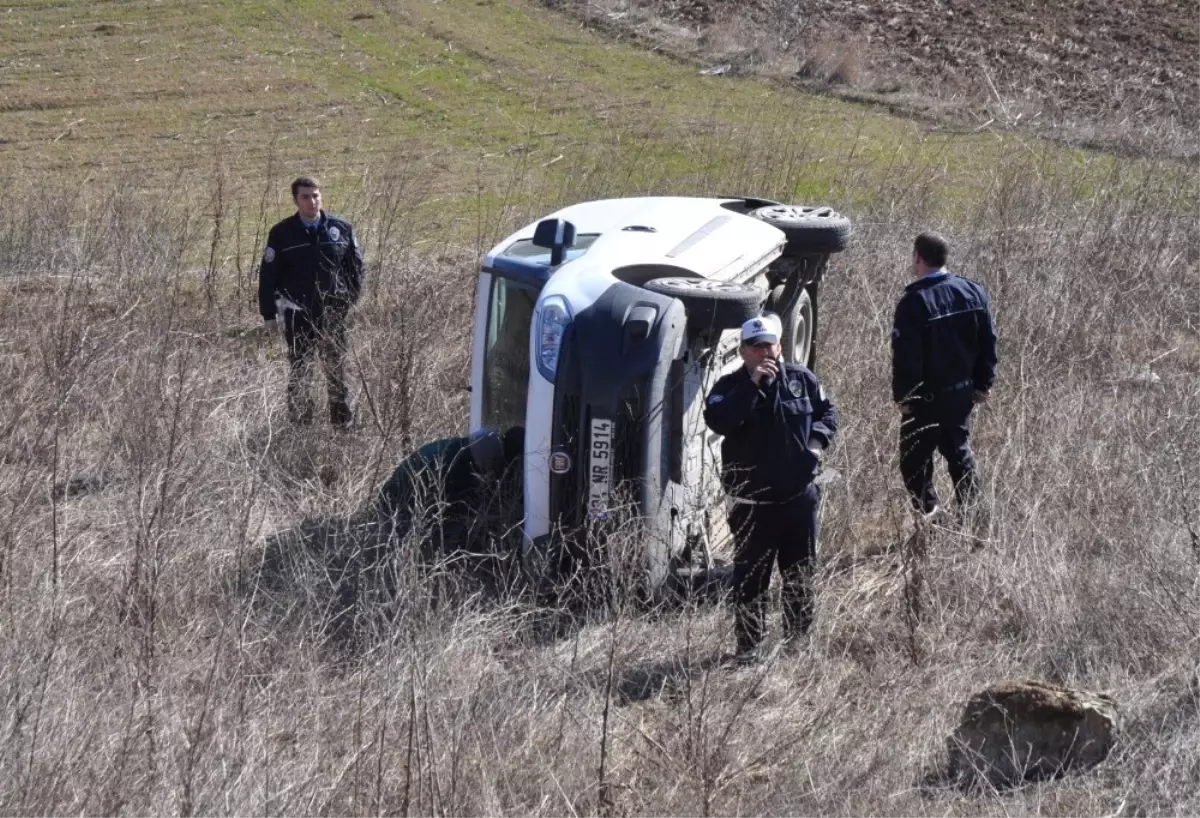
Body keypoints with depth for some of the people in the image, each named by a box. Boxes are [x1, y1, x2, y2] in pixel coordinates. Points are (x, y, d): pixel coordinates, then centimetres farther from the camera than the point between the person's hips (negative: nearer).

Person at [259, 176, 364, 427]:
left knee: (336, 368, 6)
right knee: (298, 370, 6)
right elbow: (268, 275, -1)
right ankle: (299, 422, 14)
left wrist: (351, 300, 2)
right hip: (298, 313, -1)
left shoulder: (341, 229, 2)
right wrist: (269, 314, -3)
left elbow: (355, 266, 10)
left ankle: (343, 420, 13)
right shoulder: (282, 234, -3)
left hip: (333, 312, 1)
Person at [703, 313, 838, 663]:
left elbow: (826, 411, 16)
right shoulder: (730, 387, -7)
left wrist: (817, 438, -5)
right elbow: (718, 421, -26)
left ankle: (798, 639, 28)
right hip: (752, 500, -3)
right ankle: (748, 644, 9)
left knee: (800, 572, 14)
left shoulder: (801, 379, 3)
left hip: (799, 493, 4)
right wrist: (752, 384, -30)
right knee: (751, 574, 1)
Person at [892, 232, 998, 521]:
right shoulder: (973, 292, -1)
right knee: (960, 452, 20)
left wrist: (902, 395, -9)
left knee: (916, 460, 6)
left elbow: (905, 355, -20)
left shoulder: (914, 302, -21)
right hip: (962, 391, 6)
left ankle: (930, 512, 2)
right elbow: (988, 342, 5)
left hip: (926, 397, -6)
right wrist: (983, 383, 14)